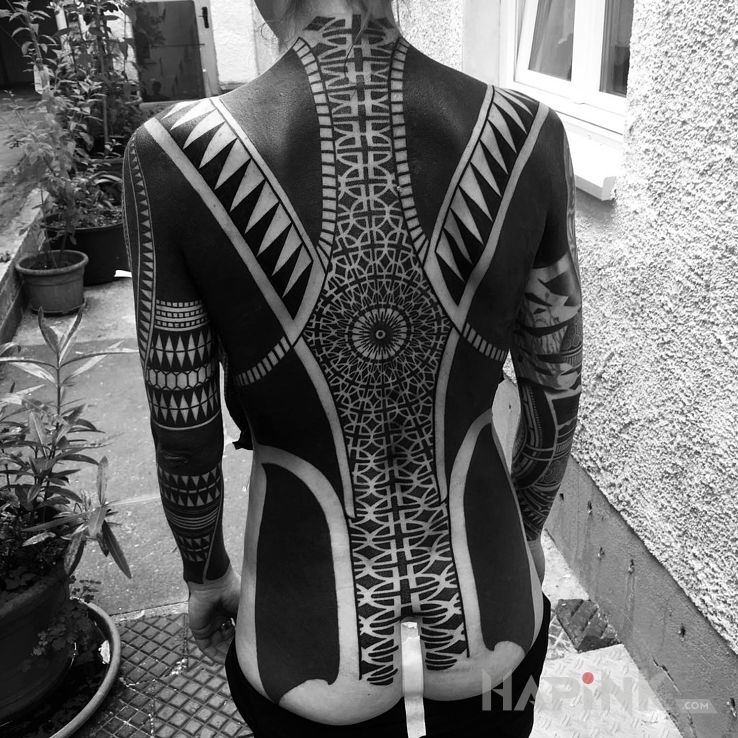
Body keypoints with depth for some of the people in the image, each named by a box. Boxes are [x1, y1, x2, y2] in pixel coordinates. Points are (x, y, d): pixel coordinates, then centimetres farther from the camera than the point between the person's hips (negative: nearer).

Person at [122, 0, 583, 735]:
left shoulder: (178, 156, -21)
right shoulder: (525, 136, -16)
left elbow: (184, 437, -10)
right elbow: (555, 397, -5)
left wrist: (206, 573, 10)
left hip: (312, 633, -1)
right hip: (489, 609, 2)